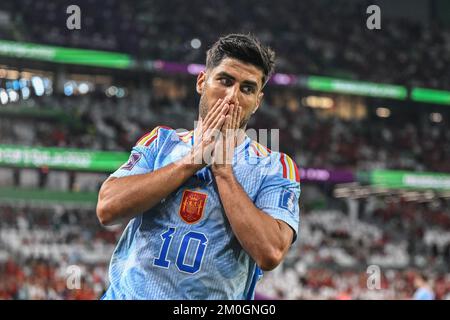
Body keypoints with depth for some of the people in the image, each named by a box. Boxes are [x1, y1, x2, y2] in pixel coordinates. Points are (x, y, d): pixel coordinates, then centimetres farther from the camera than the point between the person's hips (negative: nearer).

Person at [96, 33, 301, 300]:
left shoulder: (275, 168, 2)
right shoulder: (161, 141, 9)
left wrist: (222, 168, -9)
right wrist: (194, 158, -7)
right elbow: (107, 209, -6)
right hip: (128, 293, 2)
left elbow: (270, 254, -14)